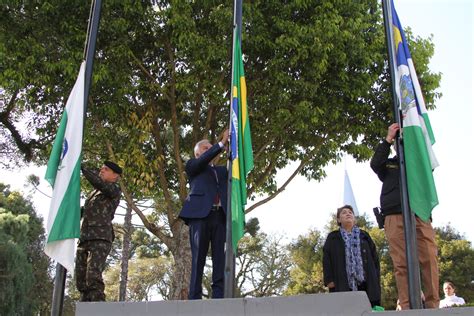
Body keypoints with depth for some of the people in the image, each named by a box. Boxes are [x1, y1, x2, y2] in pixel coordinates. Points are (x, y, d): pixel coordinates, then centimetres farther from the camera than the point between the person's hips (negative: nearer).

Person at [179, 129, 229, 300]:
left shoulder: (221, 170, 30)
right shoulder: (193, 165, 16)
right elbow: (203, 159, -4)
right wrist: (222, 142, -8)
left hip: (220, 216, 4)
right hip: (200, 214, -4)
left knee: (221, 259, -5)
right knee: (198, 259, -8)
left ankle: (219, 296, -8)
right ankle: (194, 298, -9)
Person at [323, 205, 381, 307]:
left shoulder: (364, 236, 21)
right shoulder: (332, 238, 15)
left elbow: (375, 258, 16)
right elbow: (326, 260, 5)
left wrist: (376, 278, 4)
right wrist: (329, 280, -7)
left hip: (366, 283, 2)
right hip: (343, 285, -2)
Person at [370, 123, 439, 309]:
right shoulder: (389, 164, 23)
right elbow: (375, 164, 4)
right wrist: (388, 139, 2)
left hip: (420, 215, 1)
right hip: (395, 217, -1)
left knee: (429, 260, -11)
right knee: (402, 264, -9)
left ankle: (433, 305, -10)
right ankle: (407, 307, -11)